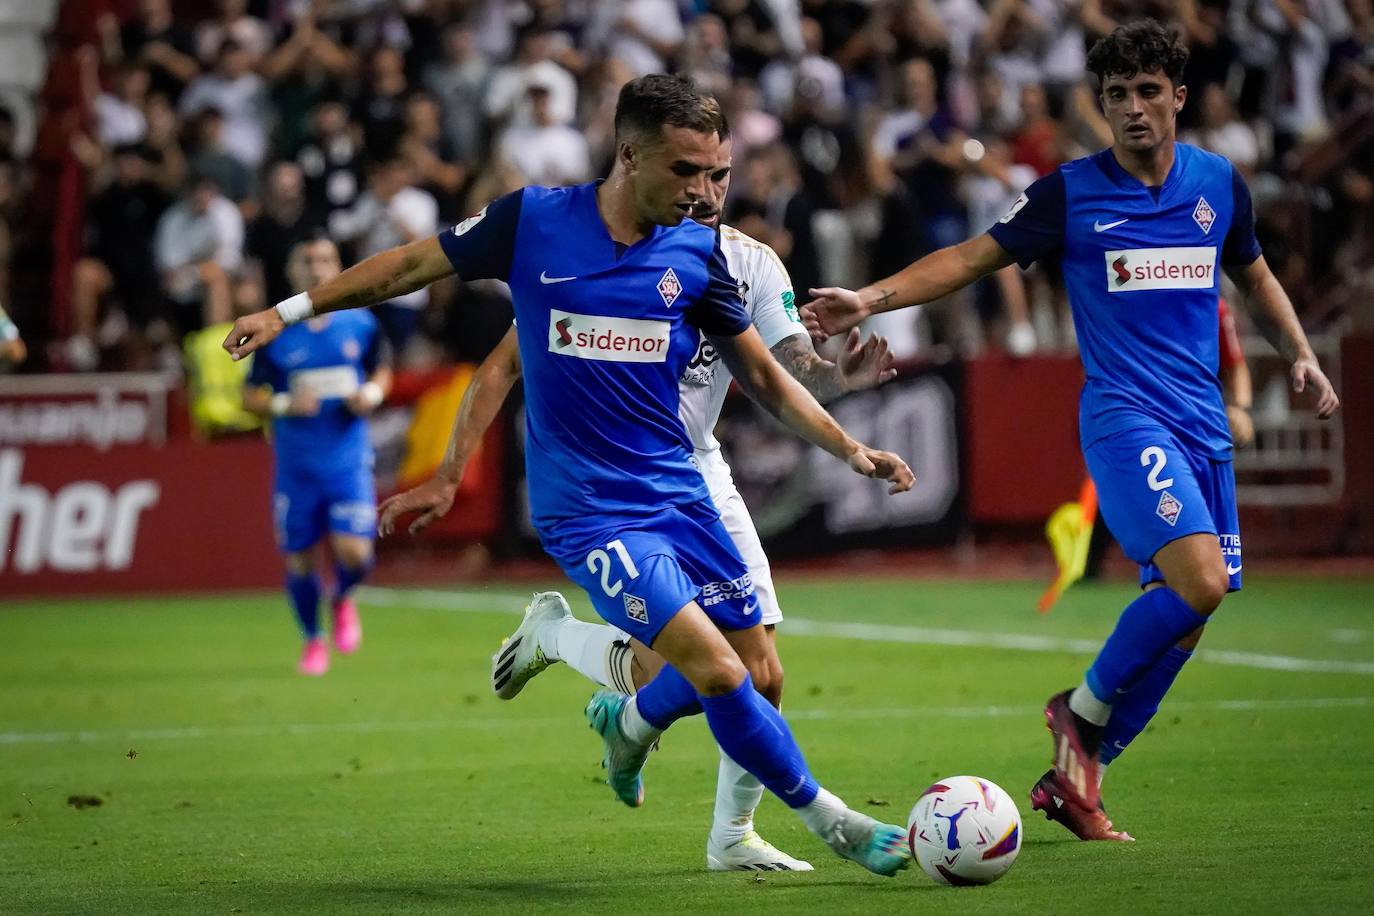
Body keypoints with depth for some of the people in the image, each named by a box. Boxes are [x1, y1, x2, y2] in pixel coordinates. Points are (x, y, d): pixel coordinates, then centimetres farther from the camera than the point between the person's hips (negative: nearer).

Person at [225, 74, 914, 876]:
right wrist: (289, 311, 6)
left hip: (679, 494, 5)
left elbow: (763, 375, 11)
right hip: (589, 509, -5)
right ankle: (829, 819, 3)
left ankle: (629, 721, 33)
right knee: (718, 672, -17)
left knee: (759, 674, 3)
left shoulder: (697, 253, 1)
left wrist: (851, 450, 3)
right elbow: (412, 265, 5)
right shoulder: (533, 221, -8)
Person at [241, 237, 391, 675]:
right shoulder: (275, 334, -3)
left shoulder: (360, 324, 1)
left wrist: (372, 393, -5)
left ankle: (343, 599, 23)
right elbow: (250, 395, 2)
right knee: (298, 559, 4)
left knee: (355, 552, -14)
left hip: (349, 462, 0)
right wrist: (284, 404, -16)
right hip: (296, 468, 0)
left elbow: (382, 371, 16)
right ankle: (312, 640, 30)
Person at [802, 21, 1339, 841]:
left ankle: (1073, 779, 15)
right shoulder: (1071, 193, -3)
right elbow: (972, 258, -1)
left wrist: (1301, 355, 15)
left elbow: (1253, 275, 26)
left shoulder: (1220, 183, 9)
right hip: (1125, 415, -5)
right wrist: (871, 299, -12)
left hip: (1204, 426, 5)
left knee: (1185, 620, 2)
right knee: (1198, 580, -25)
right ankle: (1083, 711, -2)